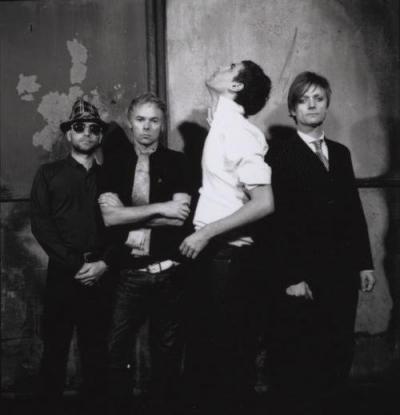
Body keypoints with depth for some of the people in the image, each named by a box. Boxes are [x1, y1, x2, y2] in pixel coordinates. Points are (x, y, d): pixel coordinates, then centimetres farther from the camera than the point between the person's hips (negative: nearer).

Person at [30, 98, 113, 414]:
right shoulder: (48, 174, 8)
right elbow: (40, 225, -2)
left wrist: (104, 263, -9)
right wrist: (75, 265, -10)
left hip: (100, 274, 1)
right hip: (62, 273, -1)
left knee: (96, 346, 8)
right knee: (56, 345, 4)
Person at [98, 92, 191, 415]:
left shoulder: (176, 162, 0)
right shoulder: (115, 166, 6)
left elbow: (179, 217, -11)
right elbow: (110, 217, -8)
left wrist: (132, 220, -8)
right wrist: (160, 208, -13)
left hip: (168, 274, -1)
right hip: (128, 274, 2)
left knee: (167, 352, 11)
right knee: (118, 351, 4)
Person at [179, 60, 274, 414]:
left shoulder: (239, 132, -15)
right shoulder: (222, 126, 11)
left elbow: (264, 203, -22)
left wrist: (207, 233, -19)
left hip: (228, 255, -8)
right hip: (212, 252, 8)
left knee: (227, 348, 5)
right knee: (203, 342, 18)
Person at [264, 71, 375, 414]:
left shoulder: (340, 152, 16)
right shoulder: (280, 152, -3)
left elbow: (355, 211, 14)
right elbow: (279, 217, -10)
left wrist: (365, 262, 9)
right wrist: (291, 276, -15)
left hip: (343, 272, 5)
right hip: (302, 275, -5)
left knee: (339, 355, 9)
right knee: (297, 360, 3)